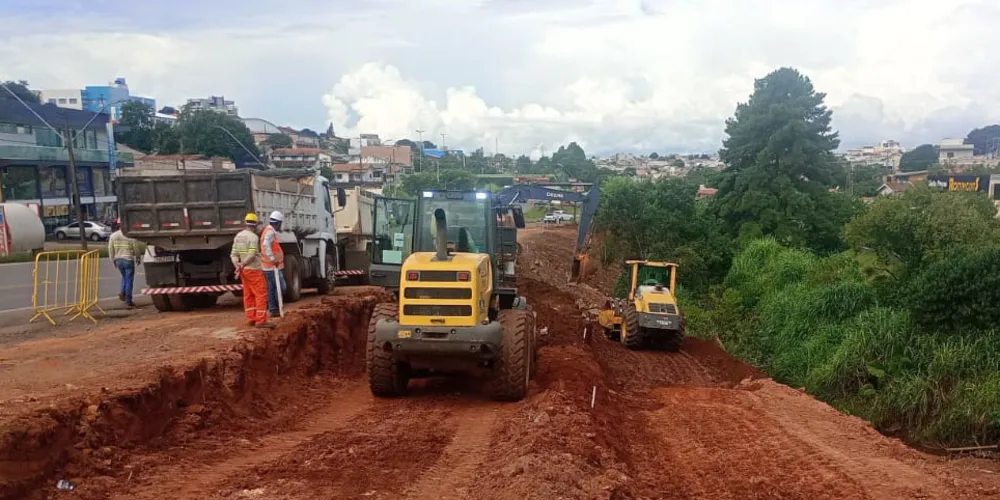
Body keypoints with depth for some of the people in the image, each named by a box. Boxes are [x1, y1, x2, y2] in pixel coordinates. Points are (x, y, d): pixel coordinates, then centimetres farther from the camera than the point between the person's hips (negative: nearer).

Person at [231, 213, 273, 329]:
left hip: (244, 270, 9)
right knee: (261, 294, -6)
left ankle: (251, 319, 16)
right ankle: (260, 321, -10)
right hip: (254, 270, -9)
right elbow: (252, 255, -21)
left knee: (248, 295, 13)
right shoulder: (253, 237, -15)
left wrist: (237, 264, -8)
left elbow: (234, 253, 4)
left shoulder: (238, 236, 10)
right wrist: (242, 265, -13)